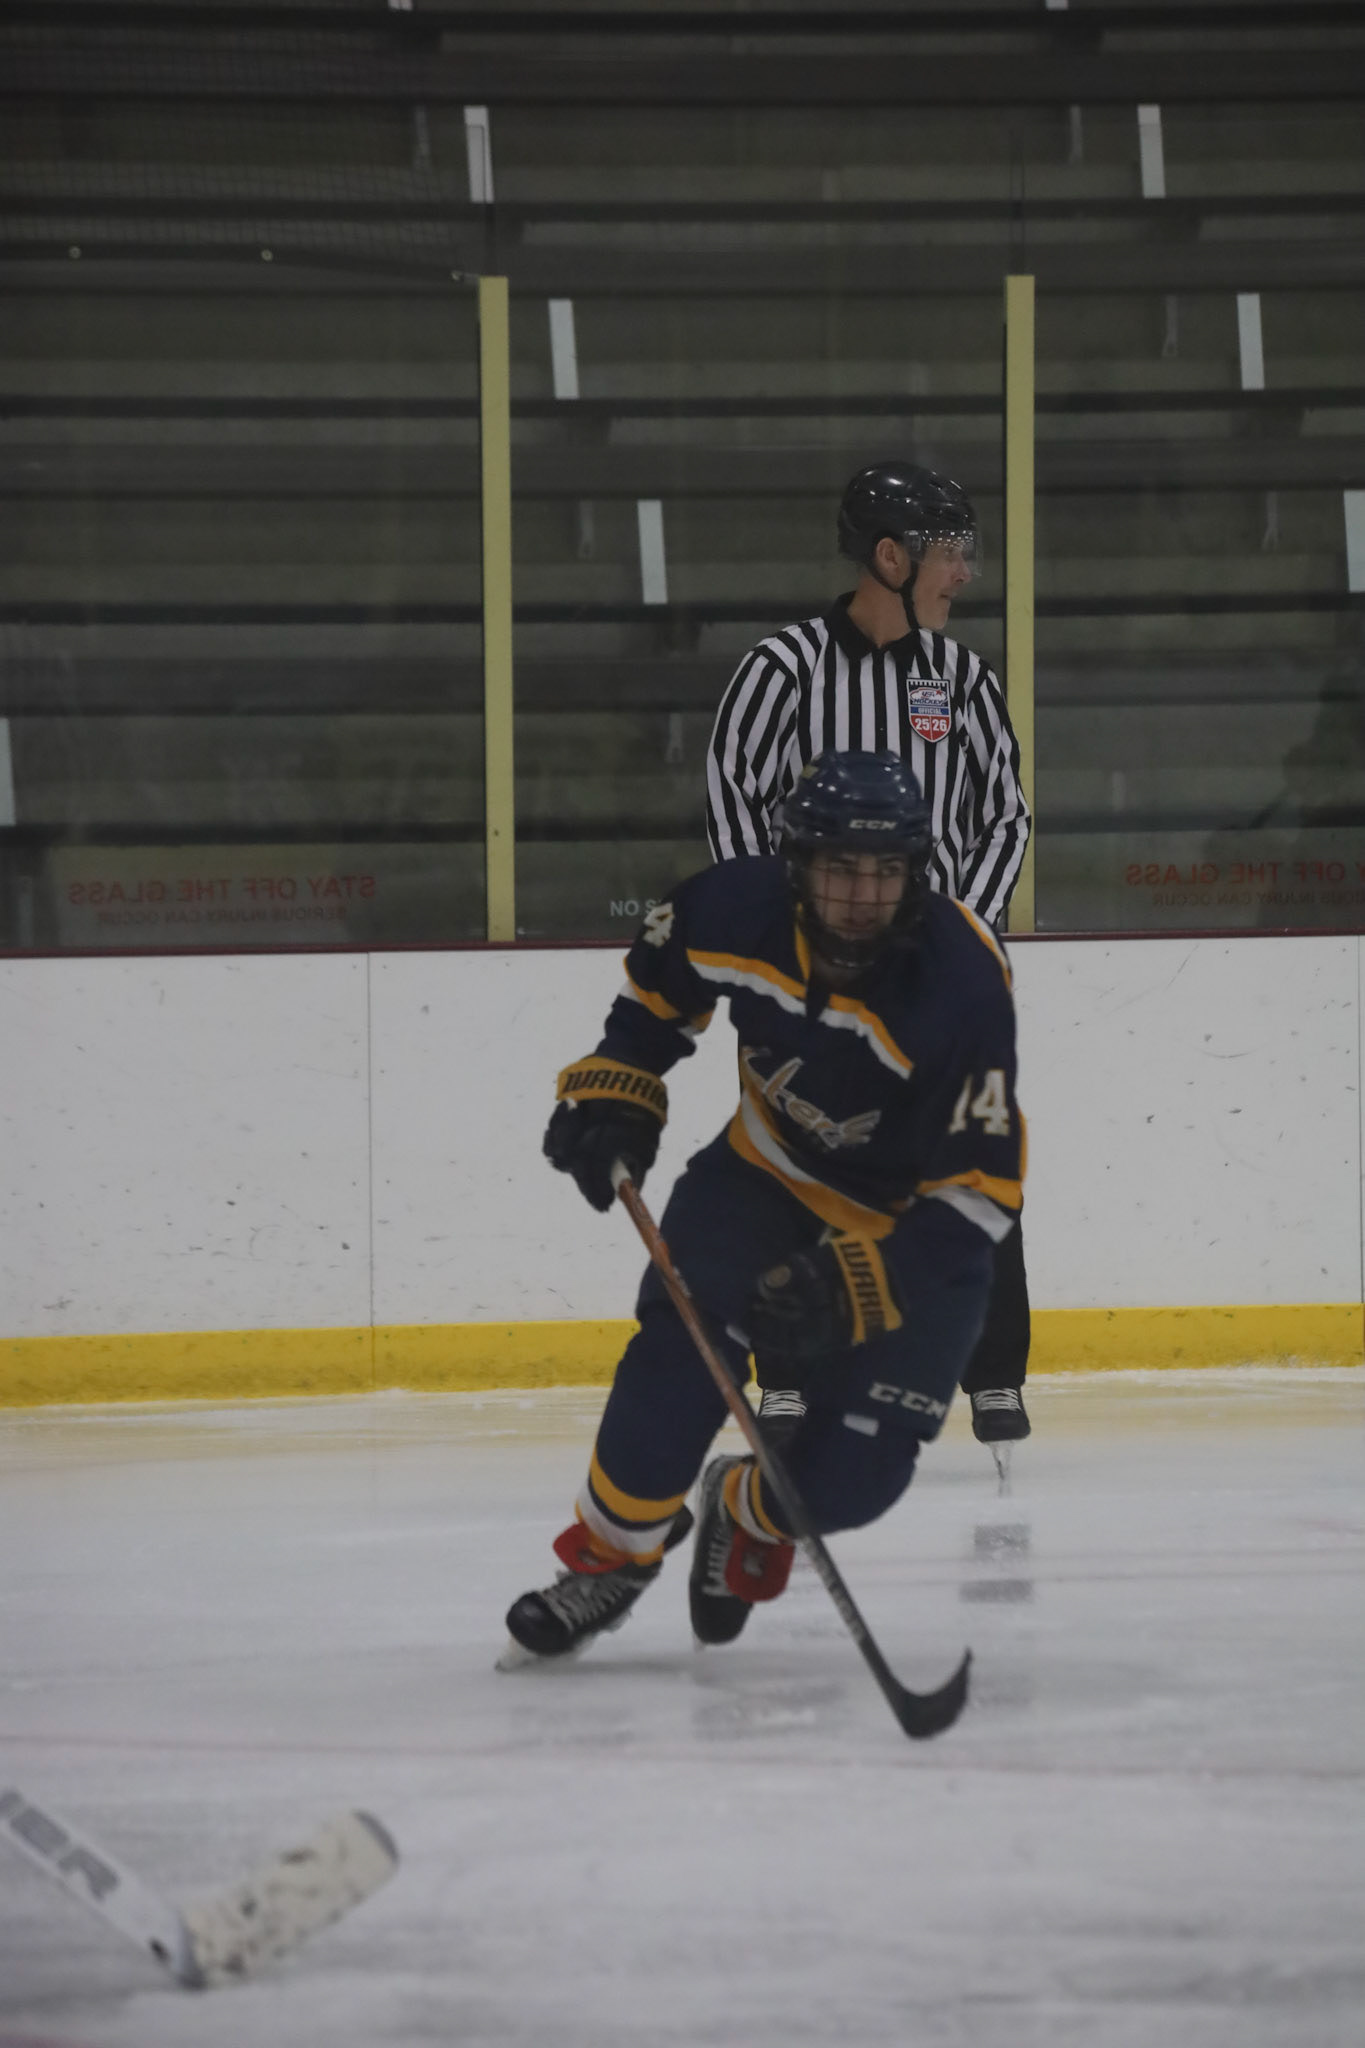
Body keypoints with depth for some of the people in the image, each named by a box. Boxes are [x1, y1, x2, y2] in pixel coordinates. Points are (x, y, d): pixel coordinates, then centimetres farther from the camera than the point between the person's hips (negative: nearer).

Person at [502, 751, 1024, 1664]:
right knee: (684, 1344, -22)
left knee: (853, 1475, -11)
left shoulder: (963, 985, -33)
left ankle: (752, 1514, 25)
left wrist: (851, 1284, -35)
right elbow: (656, 985, 5)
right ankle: (611, 1554, -1)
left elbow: (981, 1189, -29)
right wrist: (616, 1094, -6)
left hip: (917, 1222, -3)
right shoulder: (737, 910, -22)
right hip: (772, 1170, 3)